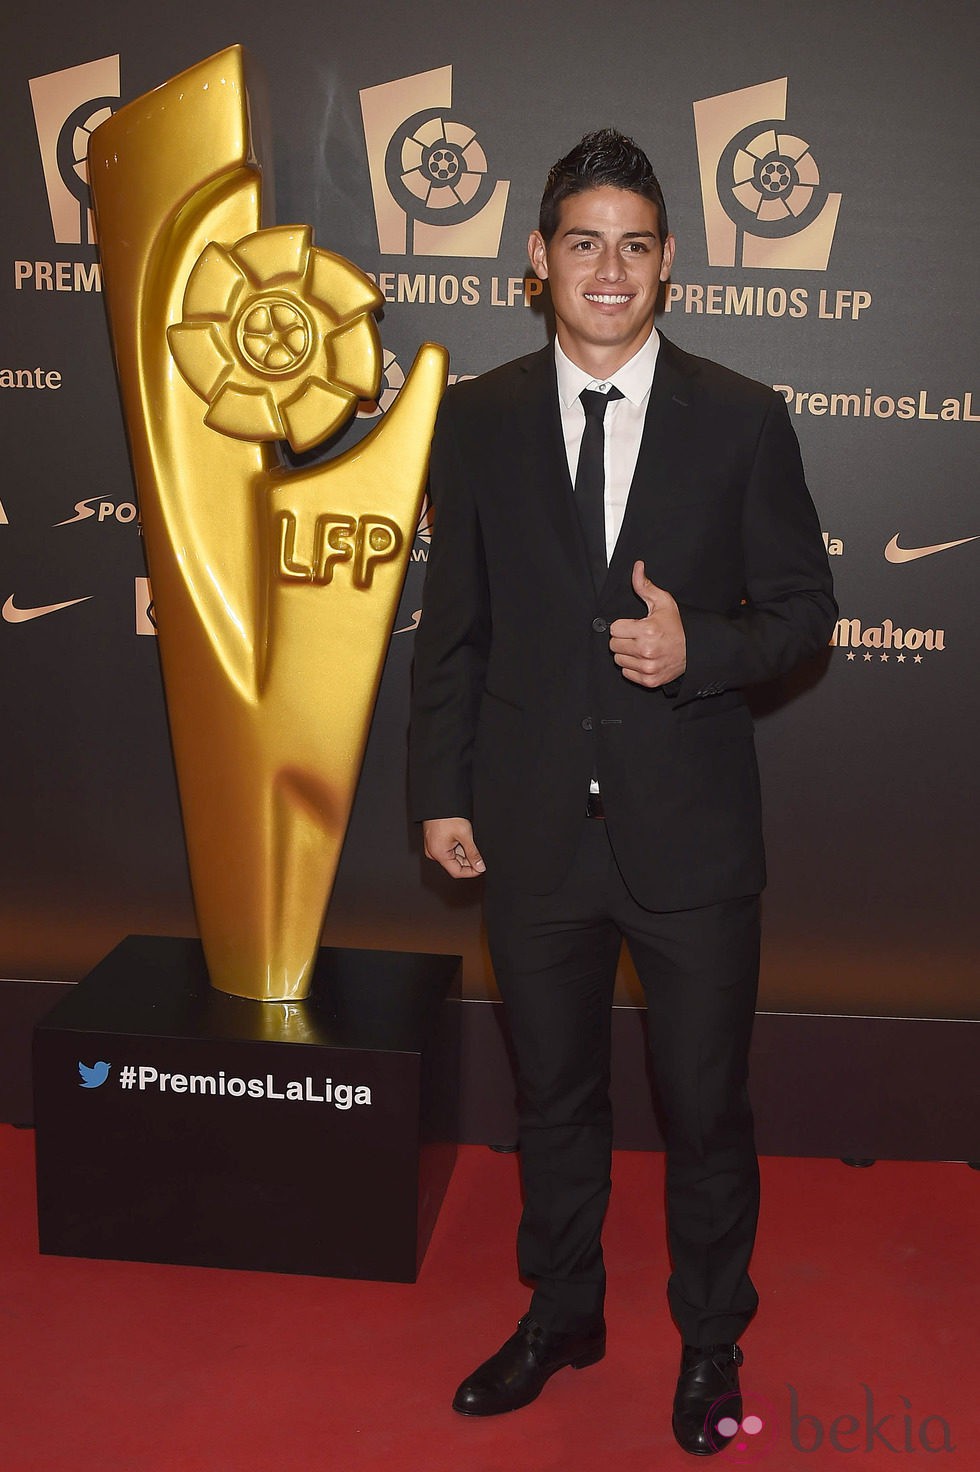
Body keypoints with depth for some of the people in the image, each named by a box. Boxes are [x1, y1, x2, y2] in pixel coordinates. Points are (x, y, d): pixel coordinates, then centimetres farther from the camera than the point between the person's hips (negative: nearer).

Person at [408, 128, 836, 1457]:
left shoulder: (742, 421, -3)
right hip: (533, 832, 2)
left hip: (690, 833, -1)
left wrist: (701, 647, -19)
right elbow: (452, 624, 5)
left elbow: (803, 607, 0)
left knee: (706, 1105, 12)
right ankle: (561, 1314, 42)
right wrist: (442, 792, 3)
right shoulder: (477, 421, 1)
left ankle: (711, 1336, 37)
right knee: (554, 1093, 19)